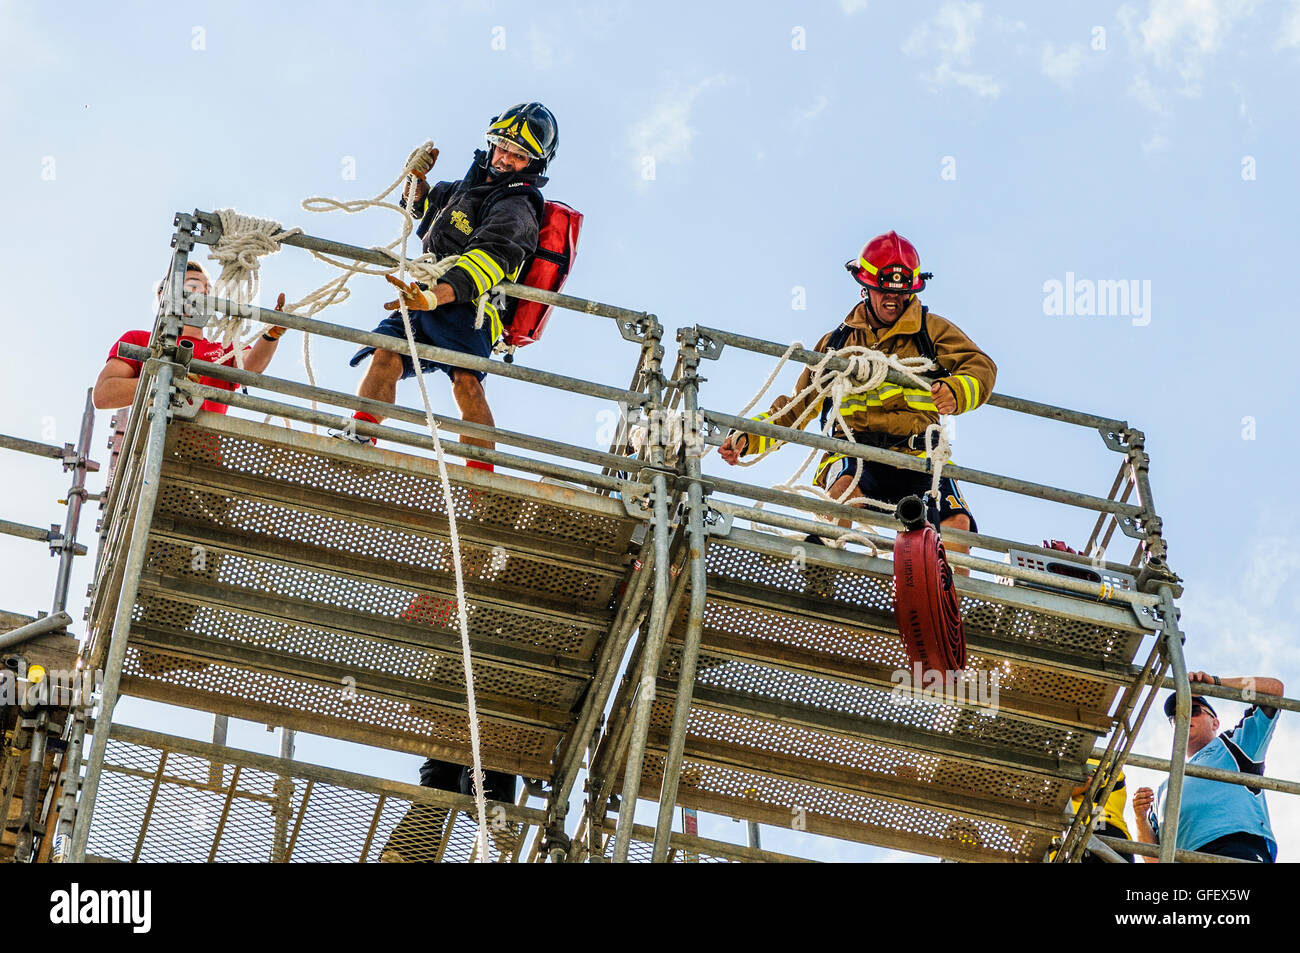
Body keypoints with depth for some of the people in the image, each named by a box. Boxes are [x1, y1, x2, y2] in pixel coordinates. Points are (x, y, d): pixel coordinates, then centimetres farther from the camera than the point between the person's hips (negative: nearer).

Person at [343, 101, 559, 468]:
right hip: (428, 303, 8)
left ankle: (482, 479, -43)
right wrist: (417, 177, 19)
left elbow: (488, 260, -23)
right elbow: (421, 205, 44)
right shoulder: (477, 184, 26)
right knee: (386, 354, -20)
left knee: (465, 379, -32)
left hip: (465, 307, -8)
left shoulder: (516, 208, -4)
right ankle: (358, 439, -35)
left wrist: (434, 296, -39)